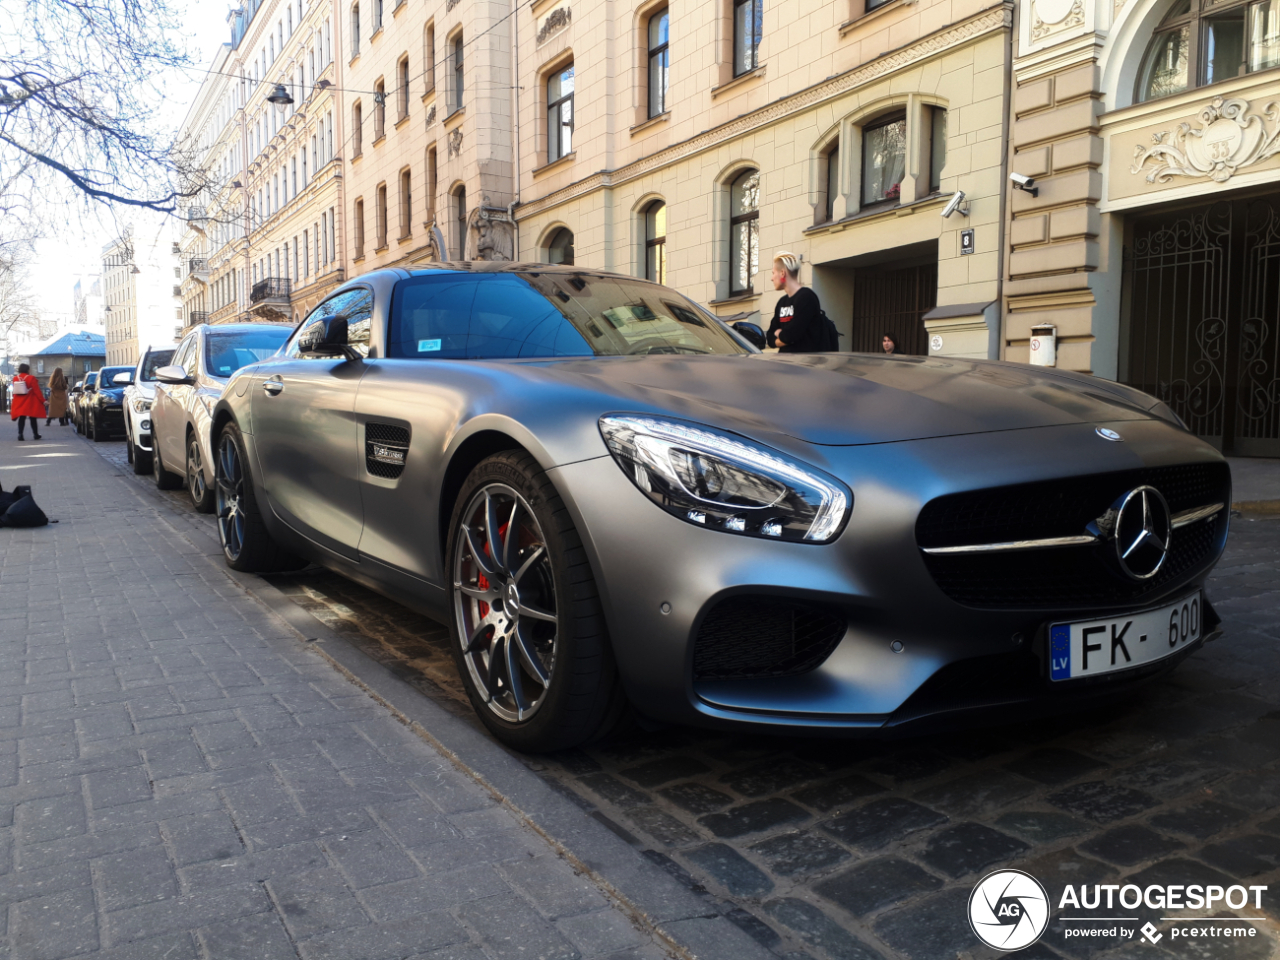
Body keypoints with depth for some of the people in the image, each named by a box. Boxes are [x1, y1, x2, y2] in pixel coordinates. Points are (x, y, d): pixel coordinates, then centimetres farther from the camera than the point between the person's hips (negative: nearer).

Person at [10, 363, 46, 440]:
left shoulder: (15, 378, 4)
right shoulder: (31, 378, -12)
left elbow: (14, 391, 12)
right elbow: (37, 391, -14)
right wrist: (43, 400, -11)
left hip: (19, 403, 4)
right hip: (30, 403, -4)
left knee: (21, 418, 7)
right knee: (33, 419, 6)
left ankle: (20, 434, -3)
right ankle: (36, 435, 13)